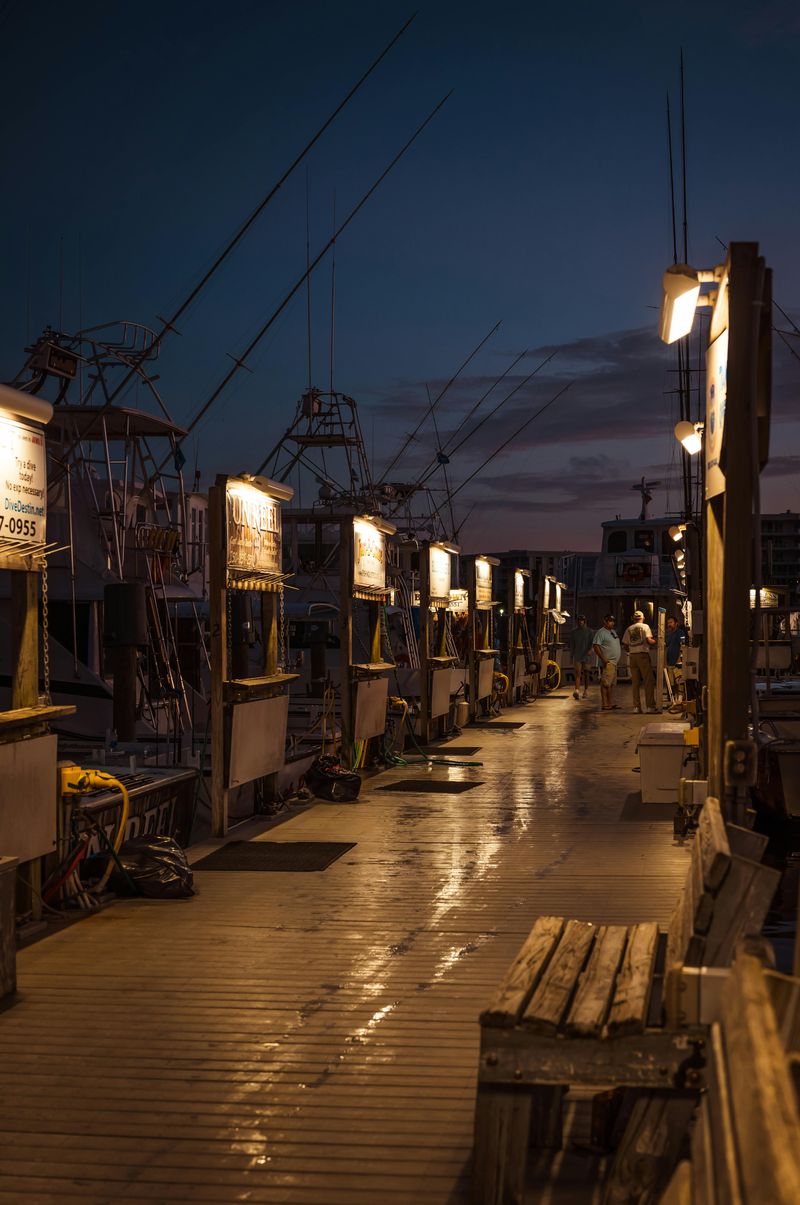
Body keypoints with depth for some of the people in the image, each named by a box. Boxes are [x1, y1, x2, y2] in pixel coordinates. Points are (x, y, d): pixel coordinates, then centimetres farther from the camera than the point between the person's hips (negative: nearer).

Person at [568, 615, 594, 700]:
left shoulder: (589, 631, 5)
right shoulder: (574, 631, 9)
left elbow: (592, 641, -4)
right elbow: (571, 644, 13)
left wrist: (590, 649, -23)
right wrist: (571, 655, 9)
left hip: (586, 656, 0)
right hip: (577, 656, 0)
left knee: (586, 674, 7)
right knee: (578, 673, -13)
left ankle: (585, 691, 23)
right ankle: (577, 691, -25)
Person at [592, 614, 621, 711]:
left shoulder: (613, 631, 19)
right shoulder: (601, 632, -10)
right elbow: (595, 646, -17)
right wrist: (603, 659, -22)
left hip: (614, 662, 10)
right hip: (607, 662, -10)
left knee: (611, 684, 12)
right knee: (606, 684, -11)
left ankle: (611, 704, 17)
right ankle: (605, 705, -12)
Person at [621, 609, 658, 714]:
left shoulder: (628, 629, 10)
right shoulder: (645, 626, -1)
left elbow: (624, 646, 9)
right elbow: (649, 640, -13)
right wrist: (655, 642, 6)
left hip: (632, 656, 4)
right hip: (643, 655, -4)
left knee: (635, 682, 7)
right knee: (648, 681, -1)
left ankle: (636, 706, 6)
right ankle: (650, 706, -4)